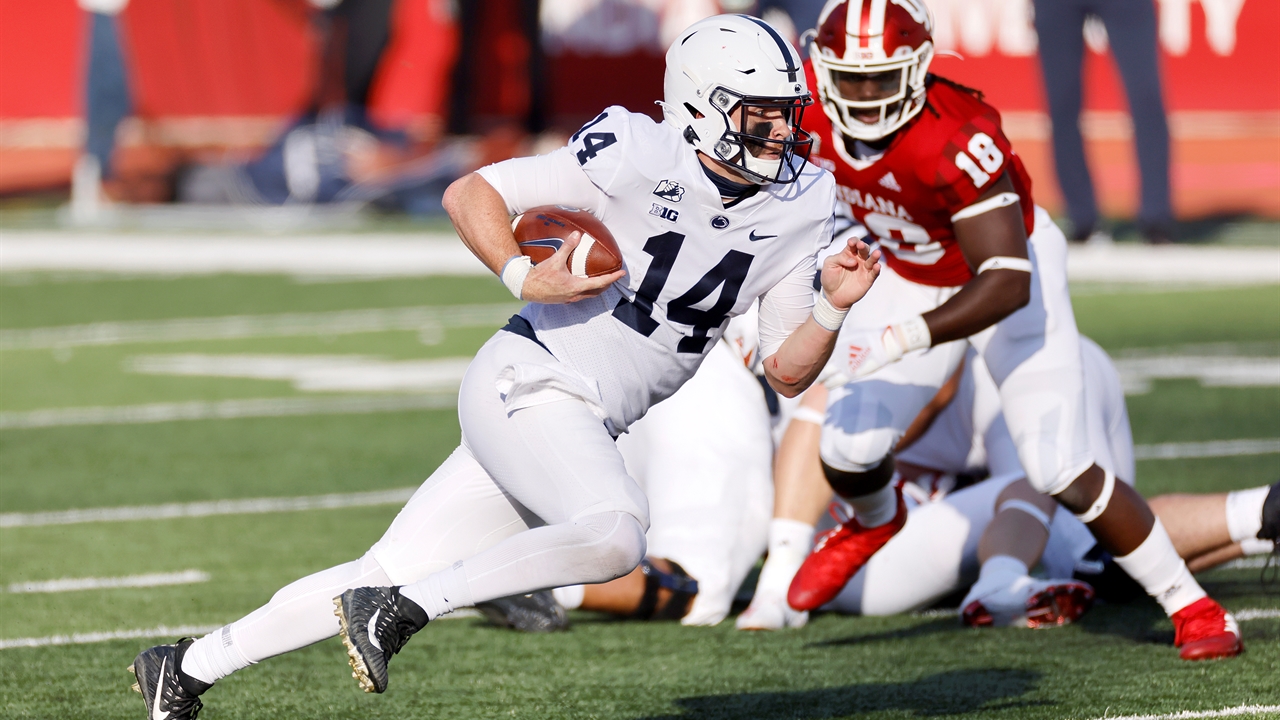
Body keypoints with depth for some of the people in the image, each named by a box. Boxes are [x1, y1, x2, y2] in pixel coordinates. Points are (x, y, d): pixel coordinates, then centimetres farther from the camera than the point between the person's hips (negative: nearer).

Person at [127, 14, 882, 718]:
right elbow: (471, 193, -7)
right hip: (529, 384, -7)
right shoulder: (636, 158, -15)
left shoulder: (797, 211, 4)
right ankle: (395, 612, -21)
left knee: (391, 575, 6)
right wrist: (524, 278, -22)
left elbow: (787, 372, 8)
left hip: (583, 427, 7)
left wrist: (834, 308, -10)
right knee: (616, 536, -32)